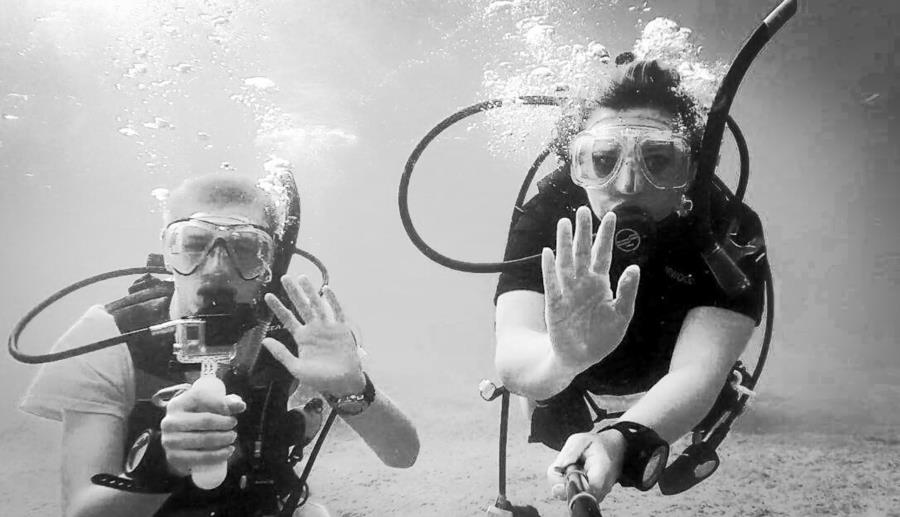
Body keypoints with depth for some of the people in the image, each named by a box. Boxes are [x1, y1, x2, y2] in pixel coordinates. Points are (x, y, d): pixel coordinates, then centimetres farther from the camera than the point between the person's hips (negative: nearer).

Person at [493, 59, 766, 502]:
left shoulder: (730, 232, -37)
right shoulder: (546, 216, -36)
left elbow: (697, 371, -48)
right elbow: (511, 356, -50)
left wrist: (619, 441, -69)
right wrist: (563, 357, -75)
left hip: (665, 397, 1)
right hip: (573, 383, 0)